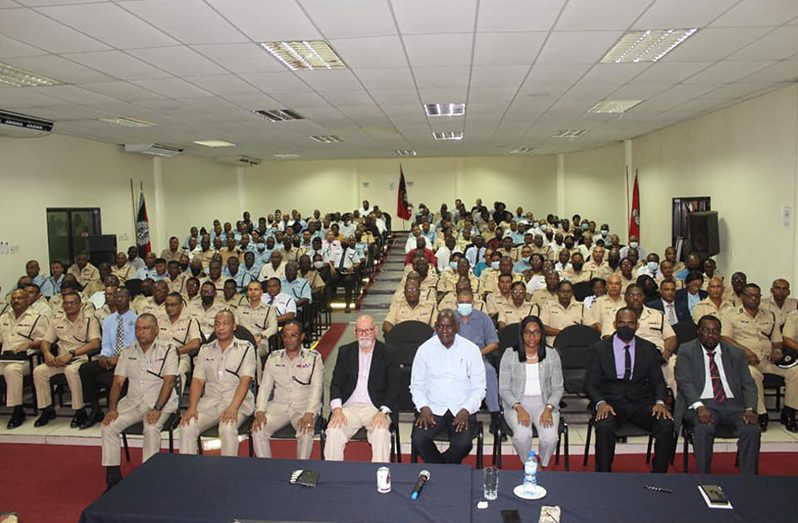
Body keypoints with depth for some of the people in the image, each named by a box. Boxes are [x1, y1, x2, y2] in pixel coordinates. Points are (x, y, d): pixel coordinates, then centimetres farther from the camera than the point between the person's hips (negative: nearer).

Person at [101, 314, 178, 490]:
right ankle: (113, 478, -6)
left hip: (159, 403, -4)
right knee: (108, 426, -16)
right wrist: (112, 408, -8)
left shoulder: (167, 351, -4)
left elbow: (169, 382, -13)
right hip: (132, 402, 5)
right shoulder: (127, 352, 11)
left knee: (151, 428, -31)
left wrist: (157, 409, -24)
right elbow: (117, 382, 7)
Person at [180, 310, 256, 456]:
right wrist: (192, 407, -10)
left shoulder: (245, 348, 0)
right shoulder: (205, 350, 13)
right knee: (187, 426, -22)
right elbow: (197, 381, 7)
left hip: (237, 402, -3)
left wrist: (233, 408, -23)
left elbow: (245, 380, -10)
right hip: (210, 401, 4)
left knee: (227, 428, -33)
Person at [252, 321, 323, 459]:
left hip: (303, 407, -3)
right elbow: (265, 386, 7)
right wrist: (260, 411, -10)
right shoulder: (274, 358, 10)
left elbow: (316, 388, -7)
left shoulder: (314, 358, 1)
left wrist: (309, 414, -22)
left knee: (306, 431, -32)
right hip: (278, 406, 3)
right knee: (258, 430, -23)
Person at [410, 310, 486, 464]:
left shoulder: (471, 350, 1)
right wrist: (423, 408, -10)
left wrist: (466, 411, -11)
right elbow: (416, 385, 7)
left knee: (463, 444, -26)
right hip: (432, 408, 1)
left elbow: (479, 387, 3)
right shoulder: (425, 349, 3)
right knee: (418, 439, -25)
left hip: (462, 409, -1)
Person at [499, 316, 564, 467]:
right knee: (522, 435, -30)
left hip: (544, 401, 1)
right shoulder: (510, 354, -2)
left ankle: (543, 466, 7)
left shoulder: (552, 355, 3)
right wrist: (518, 408, -17)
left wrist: (549, 408, -13)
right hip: (516, 402, -1)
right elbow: (504, 389, -1)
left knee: (550, 437, -26)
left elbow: (558, 388, 4)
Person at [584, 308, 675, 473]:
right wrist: (600, 403, -20)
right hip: (610, 402, -2)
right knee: (605, 426, -34)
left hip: (641, 403, 3)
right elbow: (590, 384, 0)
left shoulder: (649, 349, 10)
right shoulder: (599, 349, 3)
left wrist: (660, 402, -11)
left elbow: (658, 381, 10)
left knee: (667, 425, -25)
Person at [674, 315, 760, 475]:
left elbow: (748, 385, 11)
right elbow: (685, 382, -6)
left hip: (732, 404, 3)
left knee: (753, 429, -25)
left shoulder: (736, 353, 15)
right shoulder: (686, 351, 6)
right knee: (704, 428, -33)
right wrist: (699, 407, -23)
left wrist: (750, 409, -9)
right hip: (701, 403, -3)